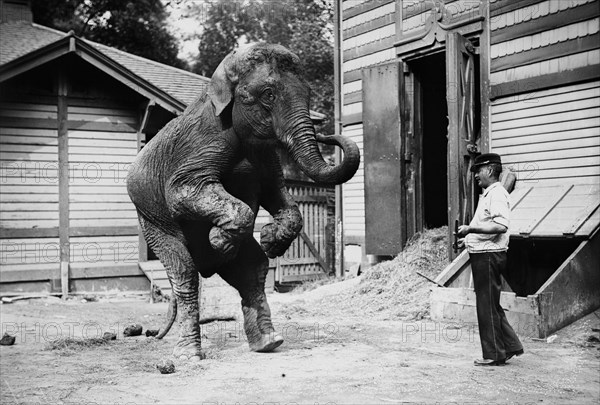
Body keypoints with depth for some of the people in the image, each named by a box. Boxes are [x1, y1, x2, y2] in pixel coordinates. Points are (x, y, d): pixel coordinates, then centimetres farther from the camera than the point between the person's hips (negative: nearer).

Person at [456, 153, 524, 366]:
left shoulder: (497, 194, -15)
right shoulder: (487, 195, 18)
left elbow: (501, 226, -28)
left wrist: (471, 228, -26)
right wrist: (468, 238, 17)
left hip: (489, 256, -10)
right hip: (482, 255, 10)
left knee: (487, 306, -2)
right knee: (490, 306, 15)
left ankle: (494, 354, 7)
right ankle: (511, 346, 23)